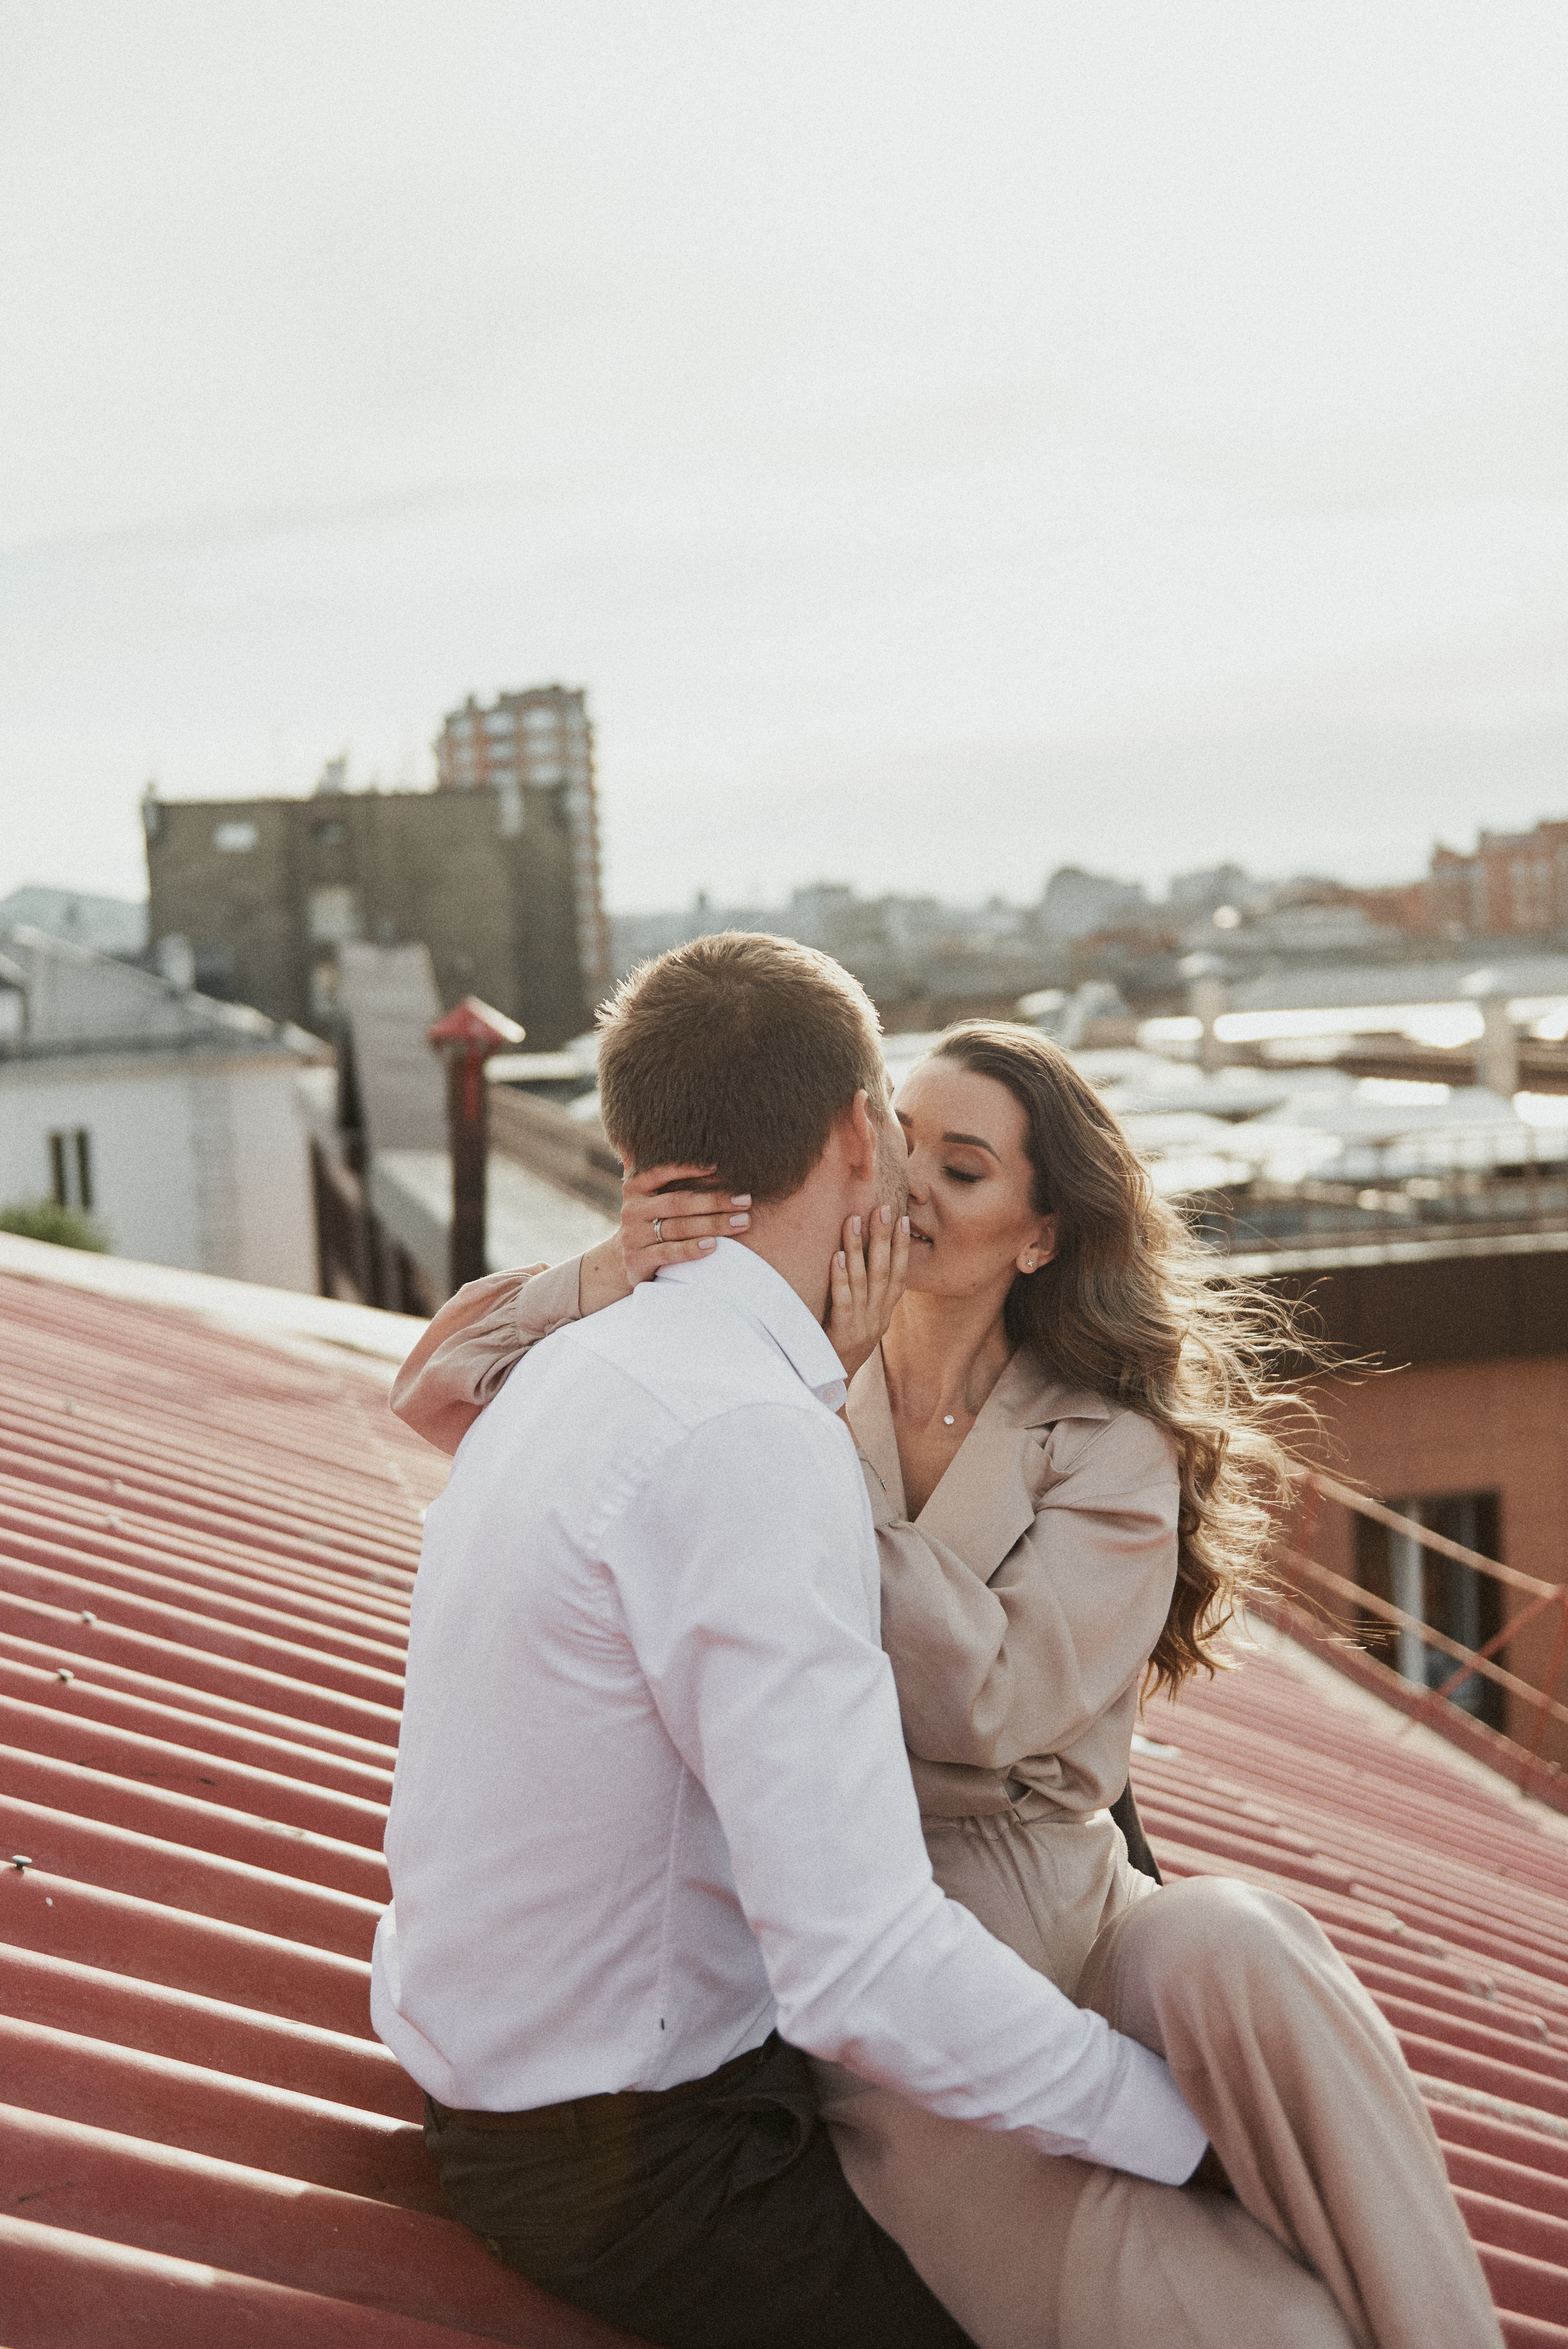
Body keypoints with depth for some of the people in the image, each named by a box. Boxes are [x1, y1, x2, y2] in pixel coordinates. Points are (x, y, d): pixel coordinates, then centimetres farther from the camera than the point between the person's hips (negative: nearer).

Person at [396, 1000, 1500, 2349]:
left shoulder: (1110, 1453, 1)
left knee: (1233, 1955, -35)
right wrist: (608, 1278, -16)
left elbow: (983, 1703, -15)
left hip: (1042, 1902, 1)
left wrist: (826, 1418, -15)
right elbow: (438, 1390, 3)